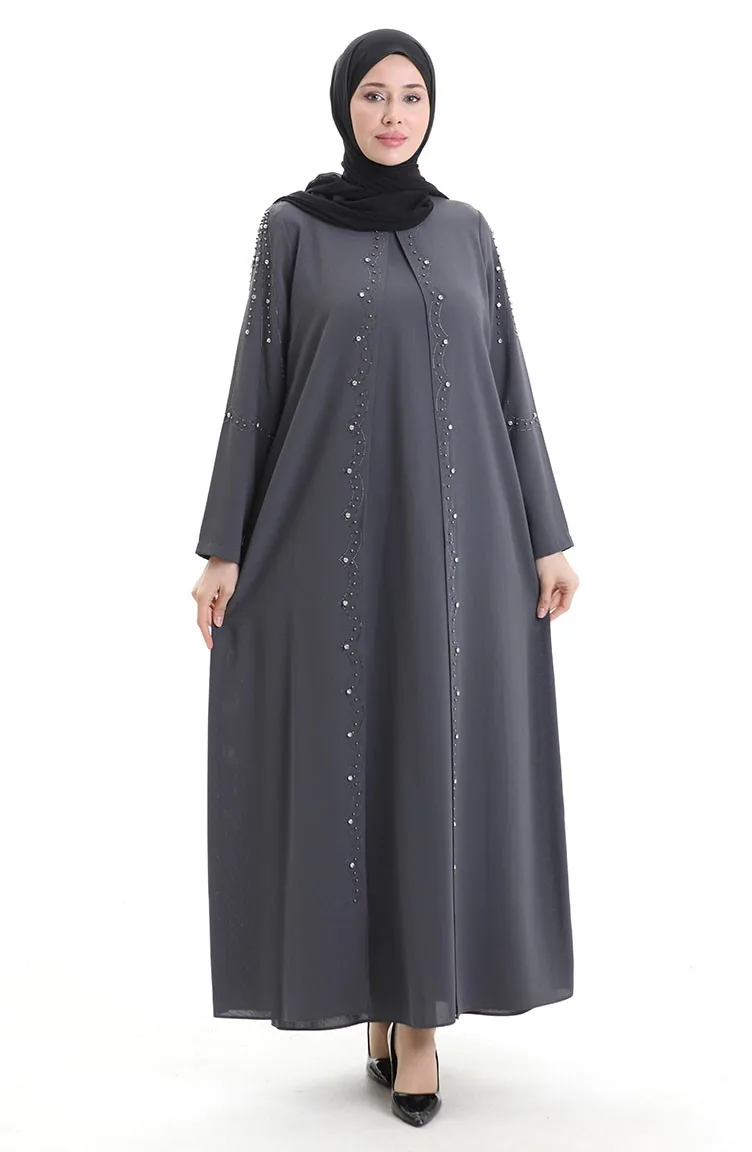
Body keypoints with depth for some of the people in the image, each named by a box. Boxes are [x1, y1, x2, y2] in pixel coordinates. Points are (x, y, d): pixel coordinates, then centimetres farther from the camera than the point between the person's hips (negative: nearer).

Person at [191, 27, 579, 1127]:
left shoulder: (467, 230, 10)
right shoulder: (292, 226, 4)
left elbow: (508, 382, 9)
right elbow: (257, 382, 2)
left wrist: (548, 535, 4)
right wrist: (225, 544, -3)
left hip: (457, 531, 2)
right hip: (336, 531, -1)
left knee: (445, 759, 1)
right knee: (346, 758, 2)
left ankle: (422, 1007, 13)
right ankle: (375, 990, 20)